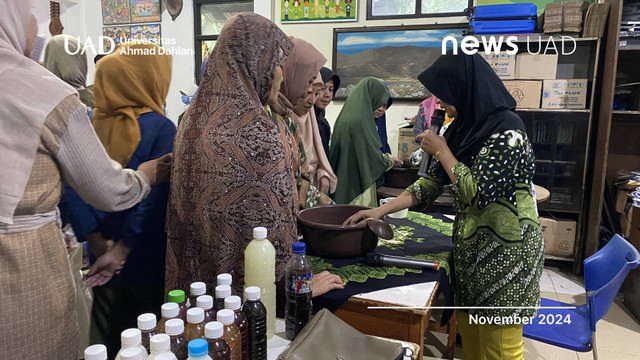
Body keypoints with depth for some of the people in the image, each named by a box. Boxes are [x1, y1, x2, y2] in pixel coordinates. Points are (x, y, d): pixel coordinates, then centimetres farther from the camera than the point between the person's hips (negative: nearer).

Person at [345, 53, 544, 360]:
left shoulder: (506, 131, -19)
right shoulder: (464, 128, 6)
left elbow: (479, 195, -24)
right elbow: (432, 183, 7)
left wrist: (441, 150, -14)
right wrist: (380, 210, 1)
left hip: (504, 254, -7)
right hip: (470, 249, 8)